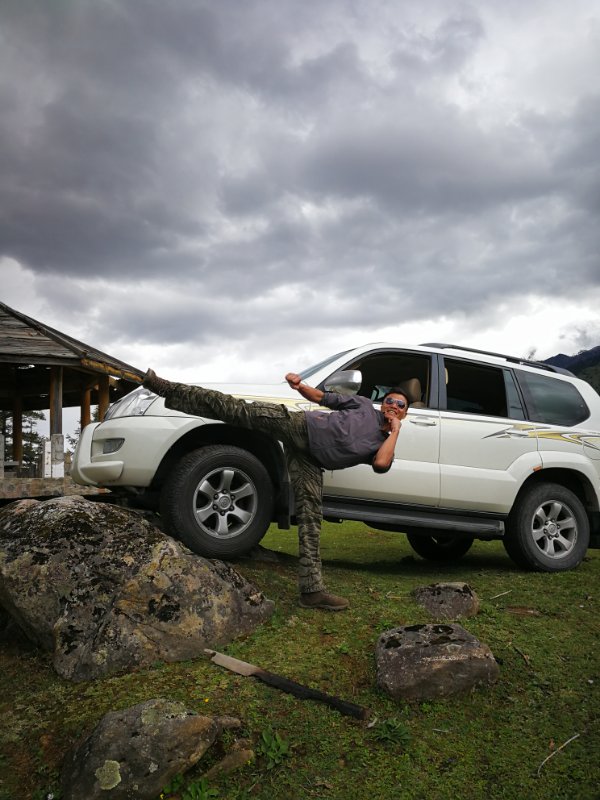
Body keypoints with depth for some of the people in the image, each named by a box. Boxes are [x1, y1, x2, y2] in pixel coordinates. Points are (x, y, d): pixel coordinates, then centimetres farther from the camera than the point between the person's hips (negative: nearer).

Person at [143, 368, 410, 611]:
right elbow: (320, 397, 12)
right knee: (239, 410, -17)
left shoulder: (382, 444, 16)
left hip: (309, 462, 2)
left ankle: (312, 590, -7)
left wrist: (395, 431, -1)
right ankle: (168, 389, -14)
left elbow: (381, 464, -9)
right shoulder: (364, 405, 14)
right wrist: (299, 385, -8)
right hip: (300, 425, -1)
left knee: (310, 518, -8)